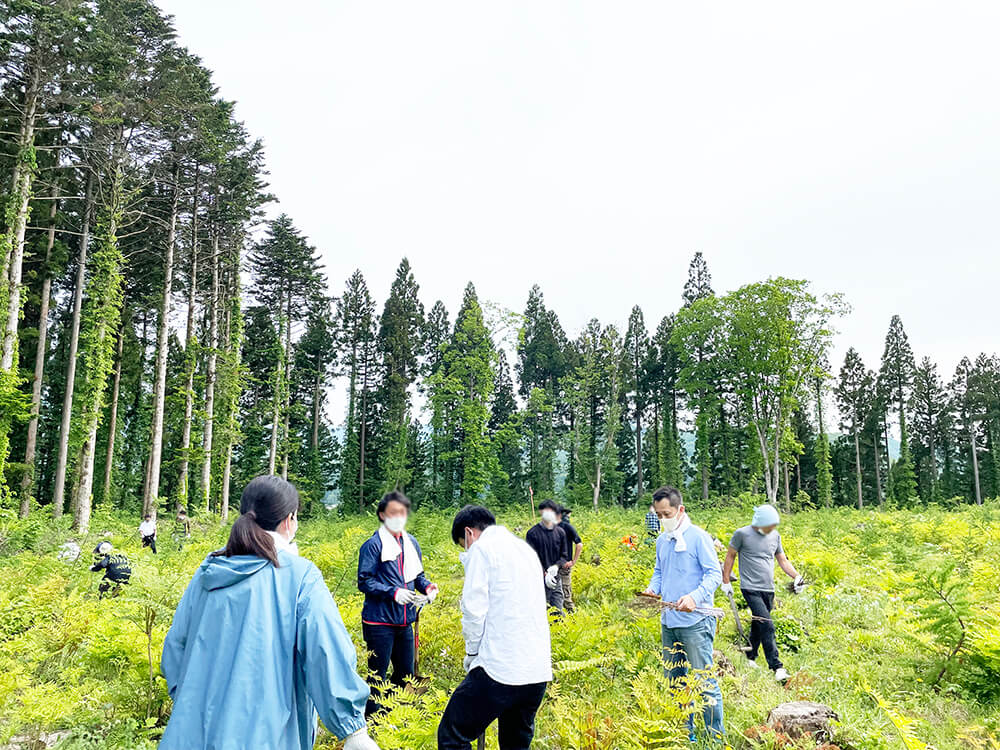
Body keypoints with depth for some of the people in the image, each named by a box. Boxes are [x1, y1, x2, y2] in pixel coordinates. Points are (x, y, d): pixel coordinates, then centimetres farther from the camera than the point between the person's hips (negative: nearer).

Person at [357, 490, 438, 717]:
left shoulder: (411, 543, 10)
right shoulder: (373, 545, -10)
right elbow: (364, 582, -13)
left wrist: (426, 586, -3)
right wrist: (393, 593, -24)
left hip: (404, 621, 7)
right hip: (379, 621, -7)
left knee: (405, 673, 16)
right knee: (378, 674, 3)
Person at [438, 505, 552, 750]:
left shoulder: (481, 549, -4)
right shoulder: (526, 549, 19)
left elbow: (474, 610, -9)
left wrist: (471, 652, 4)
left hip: (501, 669, -8)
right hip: (538, 671, 8)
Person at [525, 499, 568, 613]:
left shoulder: (560, 532, 8)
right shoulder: (532, 533, -5)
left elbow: (564, 556, 12)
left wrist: (556, 566, -8)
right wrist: (544, 574, -18)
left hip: (555, 580, 4)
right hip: (539, 581, -4)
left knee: (558, 613, 4)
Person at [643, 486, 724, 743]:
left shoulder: (698, 536, -10)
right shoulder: (662, 540, 11)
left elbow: (714, 573, -12)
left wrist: (695, 597, -27)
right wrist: (653, 588, 0)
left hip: (695, 623, -7)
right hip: (669, 622, 8)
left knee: (704, 681, -3)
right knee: (674, 681, 16)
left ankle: (716, 736, 10)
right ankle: (684, 733, 30)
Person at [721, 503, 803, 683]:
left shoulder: (775, 536, 10)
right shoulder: (742, 534, -7)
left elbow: (782, 560, 18)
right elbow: (730, 555, 2)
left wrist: (796, 576, 3)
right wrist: (726, 581, 2)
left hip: (768, 590, 6)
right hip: (751, 588, -6)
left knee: (758, 626, 12)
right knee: (767, 625, -15)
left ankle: (750, 659, 29)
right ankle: (777, 667, -13)